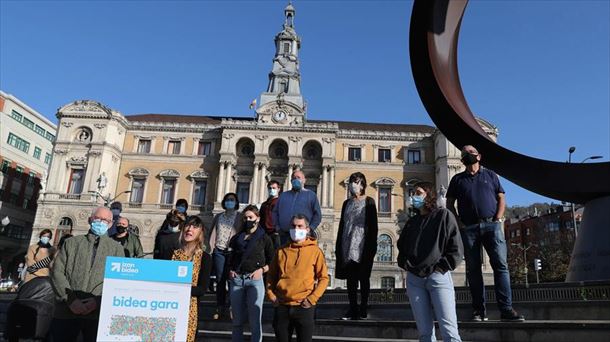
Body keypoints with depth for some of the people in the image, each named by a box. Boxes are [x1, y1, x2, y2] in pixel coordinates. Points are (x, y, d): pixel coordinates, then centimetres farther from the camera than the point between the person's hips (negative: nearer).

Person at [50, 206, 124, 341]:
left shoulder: (117, 249, 10)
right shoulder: (72, 243, 13)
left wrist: (98, 301, -13)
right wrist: (70, 300, -9)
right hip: (66, 312, 1)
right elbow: (57, 272, 4)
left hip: (98, 314, -1)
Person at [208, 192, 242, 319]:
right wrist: (211, 247, 4)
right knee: (220, 280, 4)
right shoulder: (219, 216, 17)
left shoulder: (240, 217, 6)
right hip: (219, 251, 3)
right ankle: (220, 309, 11)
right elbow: (213, 232, 15)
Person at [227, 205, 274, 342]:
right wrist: (230, 270, 6)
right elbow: (230, 257, 23)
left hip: (254, 280, -3)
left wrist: (261, 270, -7)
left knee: (255, 320, -5)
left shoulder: (264, 238, 8)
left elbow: (272, 260, 8)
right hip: (236, 280, 3)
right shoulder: (236, 238, 17)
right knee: (237, 320, 8)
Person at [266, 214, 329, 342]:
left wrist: (312, 298, -10)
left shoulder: (315, 251, -1)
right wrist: (271, 295, 2)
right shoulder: (281, 251, 8)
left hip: (304, 307, -3)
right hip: (282, 307, 3)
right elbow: (271, 275, 14)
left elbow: (324, 278, -1)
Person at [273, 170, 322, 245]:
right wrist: (277, 226, 4)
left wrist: (310, 228, -7)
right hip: (284, 235, 3)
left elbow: (317, 214, 3)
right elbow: (275, 212, 17)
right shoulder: (283, 195, 19)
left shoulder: (311, 195, 9)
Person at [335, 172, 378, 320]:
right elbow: (342, 225, 14)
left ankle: (363, 309, 13)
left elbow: (373, 226, -4)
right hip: (348, 246, 4)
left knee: (363, 278, 4)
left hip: (363, 247, -4)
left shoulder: (369, 202, 0)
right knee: (350, 278, 6)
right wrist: (338, 246, 10)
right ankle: (353, 309, 13)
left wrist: (372, 247, -11)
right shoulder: (347, 203, 13)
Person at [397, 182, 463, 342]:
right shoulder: (411, 222, 19)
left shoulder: (444, 215, 4)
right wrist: (404, 263, 12)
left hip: (438, 277, -4)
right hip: (414, 279, 5)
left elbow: (456, 250, -2)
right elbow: (401, 246, 30)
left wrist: (440, 268, -9)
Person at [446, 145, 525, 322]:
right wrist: (459, 223, -1)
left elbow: (501, 199, 13)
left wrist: (498, 219, -2)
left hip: (491, 224, 0)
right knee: (473, 269, 0)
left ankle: (506, 309, -10)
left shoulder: (490, 175, 17)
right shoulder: (458, 179, 16)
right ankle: (478, 310, 4)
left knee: (501, 265, -10)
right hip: (469, 228, 0)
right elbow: (450, 204, 13)